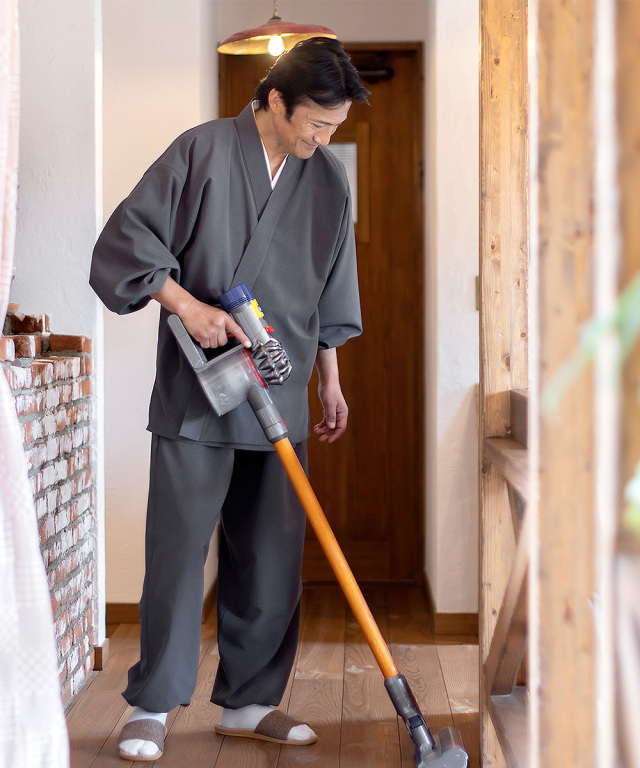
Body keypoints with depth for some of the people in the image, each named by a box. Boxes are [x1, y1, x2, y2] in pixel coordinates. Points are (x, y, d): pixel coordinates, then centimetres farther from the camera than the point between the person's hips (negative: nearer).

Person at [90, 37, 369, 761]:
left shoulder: (329, 180, 10)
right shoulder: (203, 150, -5)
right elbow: (126, 237, -7)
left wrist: (330, 380, 19)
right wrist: (188, 305, -16)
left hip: (279, 400, 5)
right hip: (194, 397, -4)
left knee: (272, 558, 6)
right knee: (177, 547, -2)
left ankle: (248, 702, 19)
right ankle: (152, 705, 10)